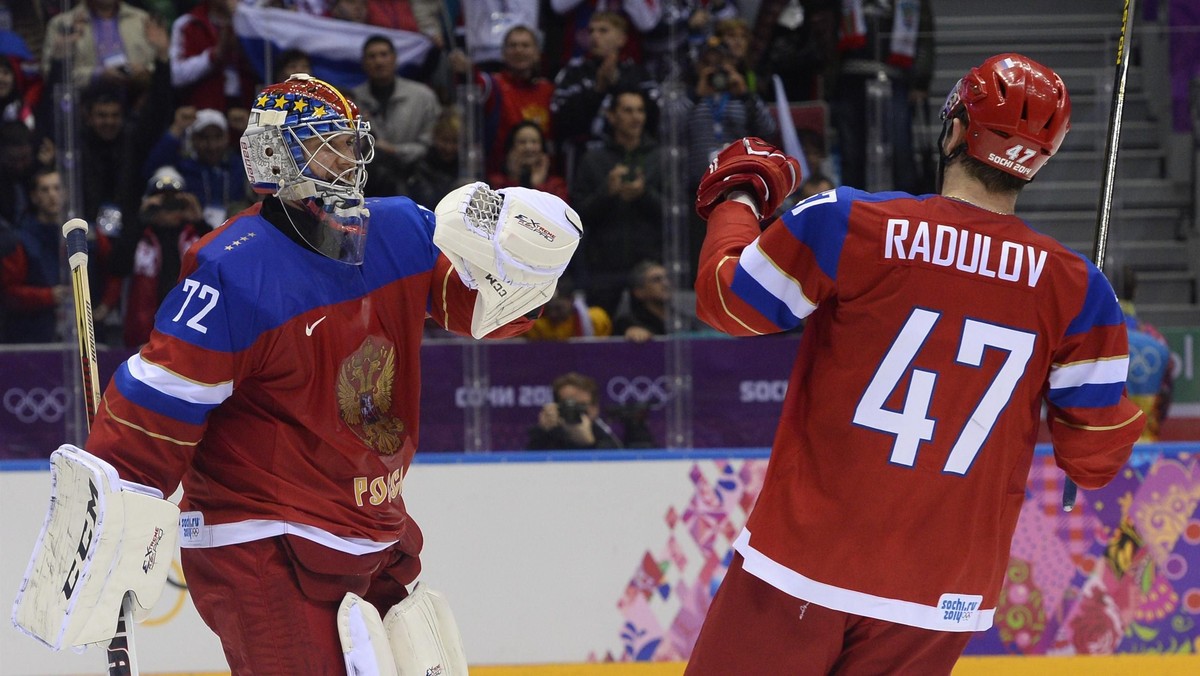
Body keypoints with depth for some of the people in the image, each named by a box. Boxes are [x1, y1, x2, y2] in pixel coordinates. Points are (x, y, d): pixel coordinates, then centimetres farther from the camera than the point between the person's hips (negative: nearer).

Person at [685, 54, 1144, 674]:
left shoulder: (845, 225, -11)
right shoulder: (1079, 292, -4)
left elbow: (727, 303, 5)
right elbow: (1095, 459, 3)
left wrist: (737, 195, 22)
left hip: (803, 565, -2)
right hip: (944, 596, 2)